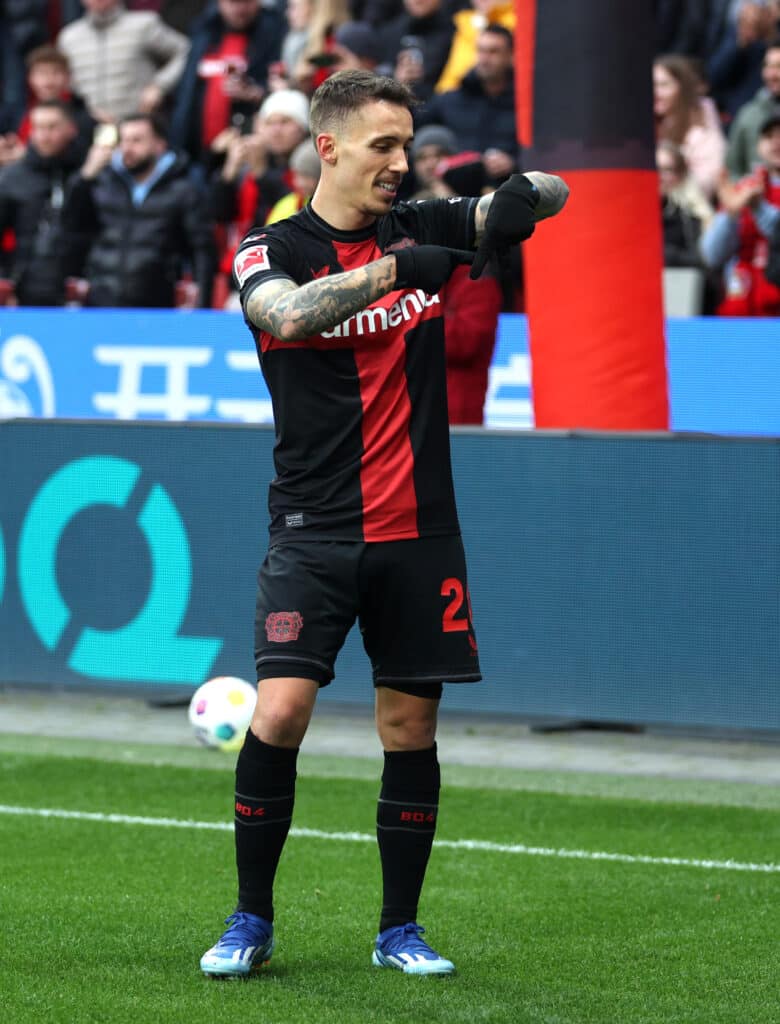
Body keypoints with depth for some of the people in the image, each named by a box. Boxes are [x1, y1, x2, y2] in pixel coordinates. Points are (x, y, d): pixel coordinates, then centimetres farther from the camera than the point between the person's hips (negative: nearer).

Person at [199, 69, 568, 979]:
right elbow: (287, 314, -25)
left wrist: (523, 195, -16)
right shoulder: (271, 249, -3)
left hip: (419, 530, 3)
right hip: (315, 530, -3)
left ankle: (399, 929, 17)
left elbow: (551, 194, 7)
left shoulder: (423, 228, 7)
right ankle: (251, 921, 1)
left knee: (411, 728, 5)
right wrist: (397, 268, -33)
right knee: (279, 710, -14)